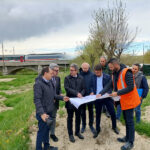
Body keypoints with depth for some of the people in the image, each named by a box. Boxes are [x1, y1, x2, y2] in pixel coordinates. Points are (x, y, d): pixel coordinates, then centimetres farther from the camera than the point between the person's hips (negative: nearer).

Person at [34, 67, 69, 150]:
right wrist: (42, 113, -33)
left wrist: (62, 98, 7)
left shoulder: (49, 82, 7)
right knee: (42, 131, 6)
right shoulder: (38, 84, -20)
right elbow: (37, 100, -26)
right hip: (43, 113, -8)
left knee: (47, 129, 22)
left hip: (49, 111, 9)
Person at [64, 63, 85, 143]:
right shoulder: (67, 78, -6)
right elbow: (67, 89, -16)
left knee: (78, 117, 15)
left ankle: (77, 132, 34)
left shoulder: (81, 78, 4)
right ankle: (70, 134, 24)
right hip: (70, 101, -3)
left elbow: (83, 88, 3)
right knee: (70, 118, 9)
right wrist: (77, 93, -22)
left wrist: (81, 94, -17)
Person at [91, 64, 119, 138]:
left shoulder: (107, 77, -7)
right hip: (97, 98, 2)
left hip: (106, 97, -1)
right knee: (98, 114, 13)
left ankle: (114, 127, 32)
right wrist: (92, 92, -9)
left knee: (112, 113, 4)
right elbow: (92, 86, 9)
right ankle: (97, 129, 32)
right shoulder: (93, 77, -1)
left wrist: (108, 93, -20)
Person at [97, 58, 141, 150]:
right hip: (123, 101, 8)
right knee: (126, 120, 18)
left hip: (129, 100, -8)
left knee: (129, 121, 0)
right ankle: (127, 137, 33)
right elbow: (109, 86, 4)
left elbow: (131, 87, -26)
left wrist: (117, 93, -24)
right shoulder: (114, 75, 6)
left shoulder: (126, 73, -20)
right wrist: (101, 93, -6)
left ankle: (131, 142, 13)